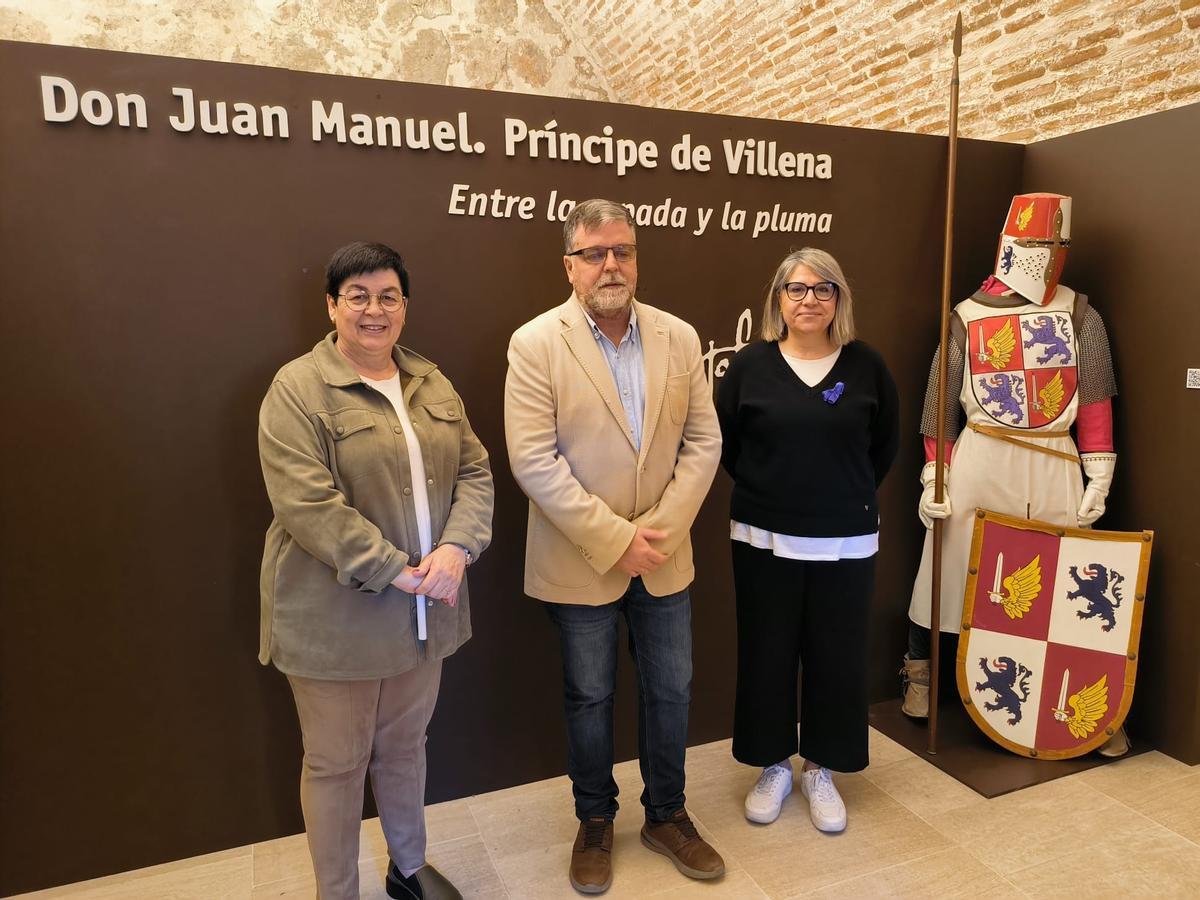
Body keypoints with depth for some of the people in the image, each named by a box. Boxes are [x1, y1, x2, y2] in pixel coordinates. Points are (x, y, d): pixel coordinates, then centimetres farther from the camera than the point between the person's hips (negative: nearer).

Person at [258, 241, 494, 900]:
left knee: (405, 747, 23)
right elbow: (306, 502, -20)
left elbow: (474, 471, 4)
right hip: (336, 615, -5)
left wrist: (456, 548, -14)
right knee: (336, 764, 12)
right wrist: (395, 570, -20)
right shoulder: (298, 388, -11)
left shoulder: (432, 383, 7)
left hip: (423, 611, 5)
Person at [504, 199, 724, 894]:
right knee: (590, 698, 13)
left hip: (664, 556, 3)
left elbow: (703, 441, 0)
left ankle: (667, 815, 38)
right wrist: (613, 540, -18)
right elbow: (534, 460, -16)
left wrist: (660, 529, -11)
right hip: (581, 563, -3)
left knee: (671, 690, 15)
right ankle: (596, 824, 36)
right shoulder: (535, 344, -10)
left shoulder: (679, 337, 1)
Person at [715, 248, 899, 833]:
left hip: (845, 543, 1)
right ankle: (773, 766, 29)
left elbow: (886, 444, 10)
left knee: (836, 656, 10)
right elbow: (722, 440, 4)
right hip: (764, 540, 0)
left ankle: (821, 769, 30)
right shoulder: (752, 363, -3)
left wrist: (851, 494, 7)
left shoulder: (866, 366, 0)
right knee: (766, 653, 9)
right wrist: (760, 488, 4)